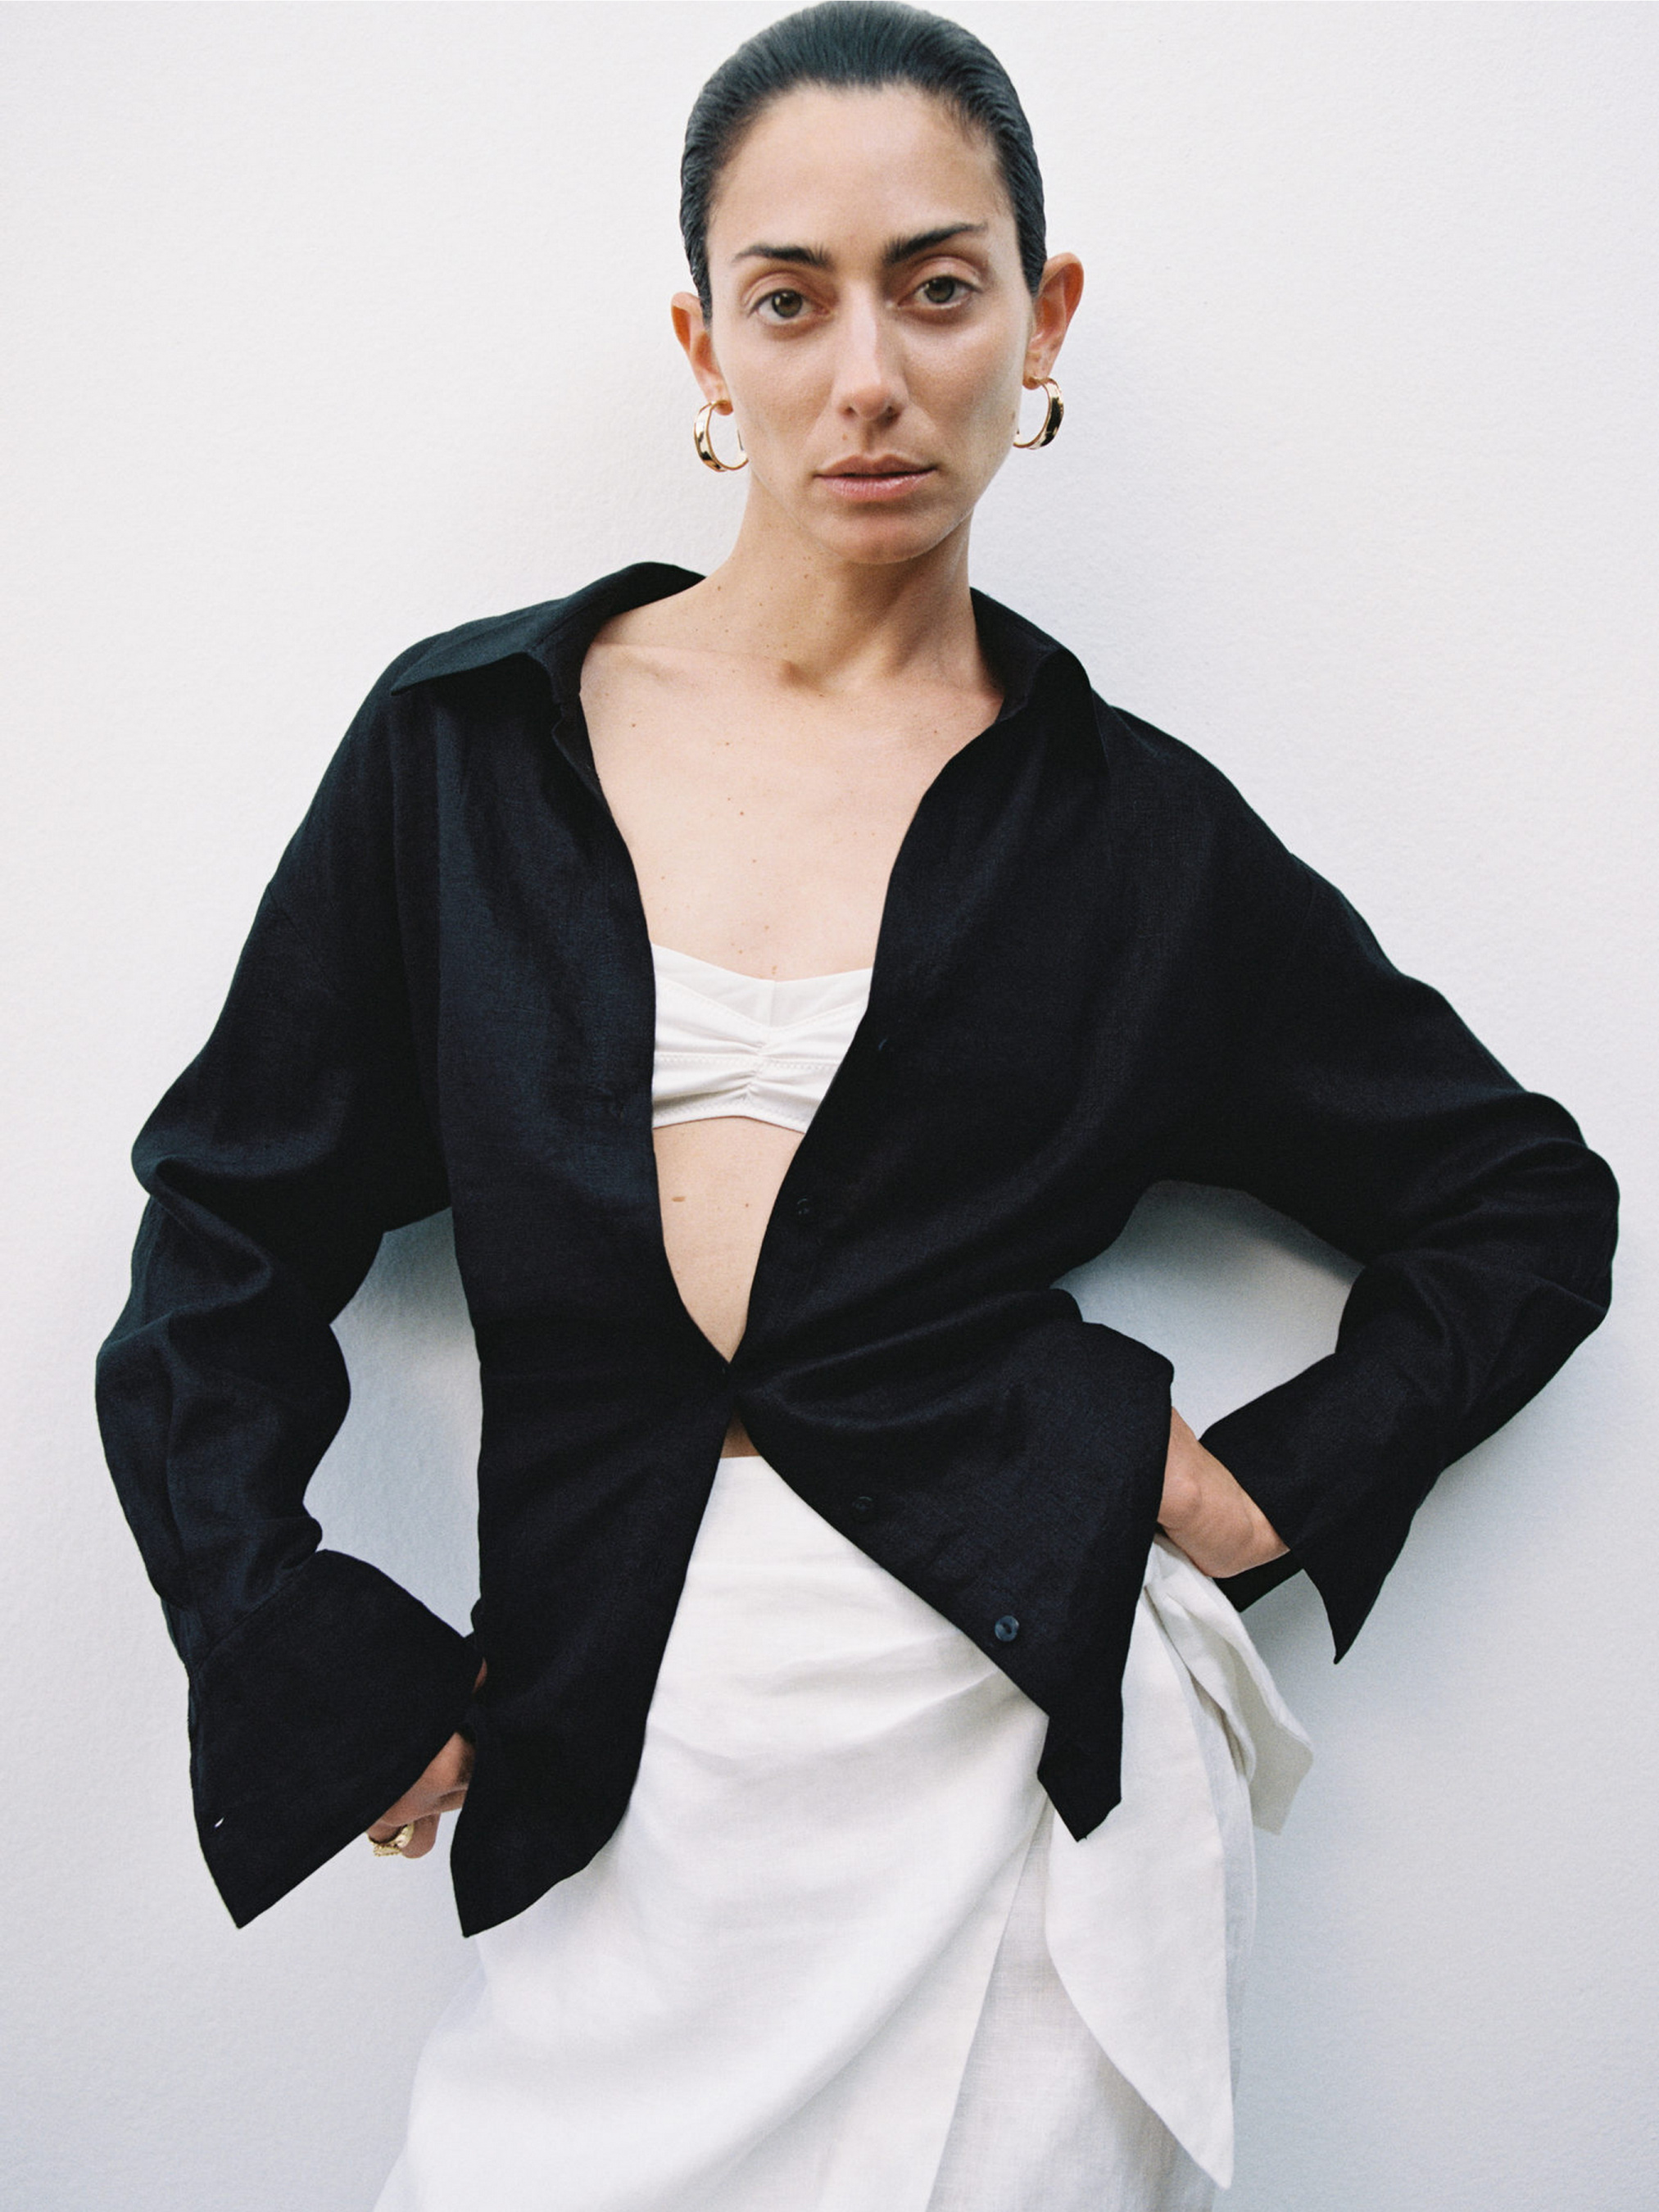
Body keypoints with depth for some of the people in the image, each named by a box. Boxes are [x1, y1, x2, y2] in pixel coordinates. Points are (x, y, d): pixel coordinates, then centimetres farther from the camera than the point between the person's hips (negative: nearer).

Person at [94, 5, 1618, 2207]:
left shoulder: (1133, 831, 2)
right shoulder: (469, 742, 3)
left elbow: (1531, 1201, 12)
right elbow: (230, 1238, 6)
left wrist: (1276, 1491, 1)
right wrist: (324, 1680, -2)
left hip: (1012, 1733, 0)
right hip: (617, 1790, 1)